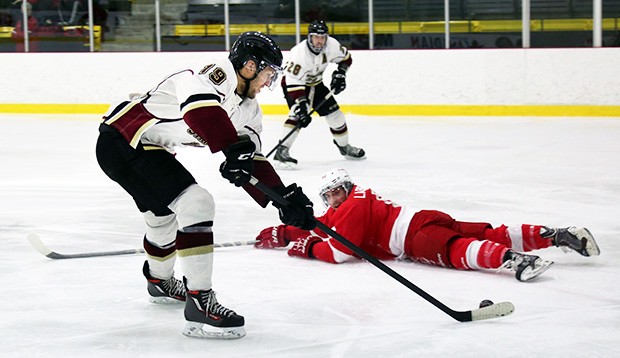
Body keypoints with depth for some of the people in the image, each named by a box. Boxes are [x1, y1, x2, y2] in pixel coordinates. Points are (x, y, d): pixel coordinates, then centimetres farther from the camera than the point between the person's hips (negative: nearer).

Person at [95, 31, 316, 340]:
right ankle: (198, 305, -18)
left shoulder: (248, 110, 10)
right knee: (195, 204, -20)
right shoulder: (217, 74, -19)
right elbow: (198, 106, -40)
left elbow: (252, 161, 9)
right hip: (122, 140, -11)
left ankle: (160, 282, 59)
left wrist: (285, 198, -3)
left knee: (163, 215, 30)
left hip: (149, 148, 11)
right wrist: (233, 148, -46)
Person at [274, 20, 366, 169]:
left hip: (315, 83, 6)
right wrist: (301, 105, -44)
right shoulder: (299, 53, -36)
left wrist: (340, 74, -10)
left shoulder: (331, 45, -19)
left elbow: (345, 58, 3)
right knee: (298, 114, -30)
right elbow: (294, 83, -38)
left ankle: (344, 146, 31)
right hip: (292, 83, -6)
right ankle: (281, 151, -31)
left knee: (334, 113, 8)